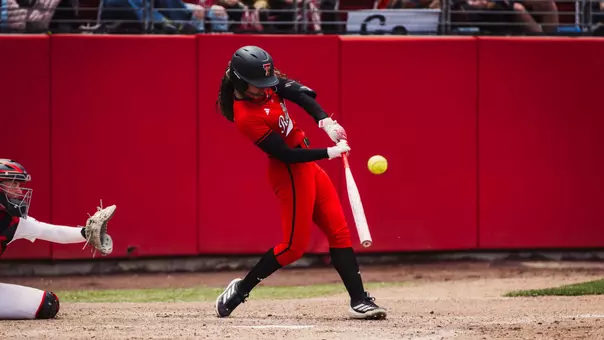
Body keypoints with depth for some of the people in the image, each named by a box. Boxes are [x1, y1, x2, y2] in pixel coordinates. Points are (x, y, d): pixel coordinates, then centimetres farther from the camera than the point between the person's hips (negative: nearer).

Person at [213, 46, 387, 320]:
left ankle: (359, 300, 4)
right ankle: (240, 290, 11)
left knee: (339, 232, 5)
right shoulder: (246, 117, -25)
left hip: (306, 166, 9)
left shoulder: (265, 83, -2)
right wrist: (330, 153, -21)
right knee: (294, 245, -4)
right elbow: (286, 154, -23)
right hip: (290, 173, -9)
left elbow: (298, 92, -10)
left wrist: (324, 121, -25)